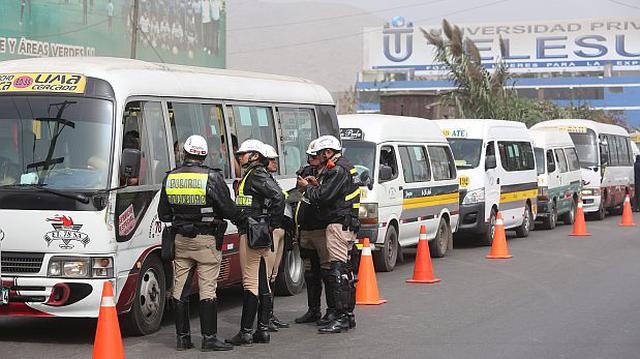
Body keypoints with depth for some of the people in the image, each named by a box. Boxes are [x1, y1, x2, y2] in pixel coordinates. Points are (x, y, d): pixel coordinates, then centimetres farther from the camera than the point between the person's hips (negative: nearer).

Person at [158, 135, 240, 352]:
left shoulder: (170, 178, 4)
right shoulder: (212, 178, -10)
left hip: (180, 240, 4)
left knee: (180, 289, 9)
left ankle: (182, 337, 13)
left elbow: (163, 214, 10)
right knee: (208, 289, -2)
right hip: (206, 240, -4)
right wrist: (239, 219, 13)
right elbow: (228, 209, -7)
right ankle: (209, 338, -3)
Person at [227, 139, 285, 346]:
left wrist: (272, 225, -16)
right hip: (260, 236, 11)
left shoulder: (256, 175, -12)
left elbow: (278, 197, -23)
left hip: (252, 235, -11)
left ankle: (246, 332, -7)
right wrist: (271, 225, 13)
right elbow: (277, 198, 20)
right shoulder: (253, 175, 18)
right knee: (262, 283, 10)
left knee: (250, 282, -8)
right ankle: (263, 330, 13)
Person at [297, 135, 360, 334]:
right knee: (344, 270, 15)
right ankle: (348, 315, 20)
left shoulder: (338, 169, -14)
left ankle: (342, 317, -14)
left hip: (338, 225, -11)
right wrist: (318, 184, 10)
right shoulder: (346, 166, 19)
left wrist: (307, 187, -3)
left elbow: (324, 196, -20)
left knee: (337, 270, -12)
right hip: (348, 225, 11)